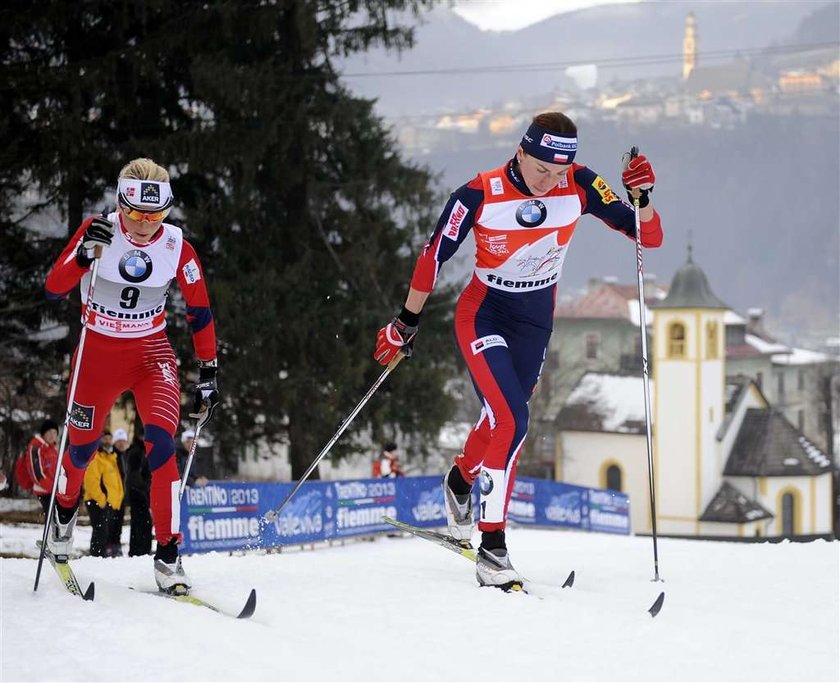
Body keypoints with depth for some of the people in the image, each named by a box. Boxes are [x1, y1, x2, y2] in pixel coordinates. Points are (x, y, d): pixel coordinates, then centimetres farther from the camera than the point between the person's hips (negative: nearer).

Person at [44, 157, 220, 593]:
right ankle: (66, 504, 49)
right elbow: (53, 288, -22)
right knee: (81, 447, 13)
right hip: (97, 352, 0)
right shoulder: (97, 232, -15)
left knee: (161, 441, -21)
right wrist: (85, 255, -39)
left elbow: (200, 313, -1)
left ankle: (168, 555, -18)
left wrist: (207, 375, -3)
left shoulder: (177, 249, -11)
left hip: (151, 353, 0)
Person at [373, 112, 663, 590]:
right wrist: (407, 323, -5)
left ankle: (461, 480, 55)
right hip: (483, 315, -4)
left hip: (536, 322, 4)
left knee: (502, 419, 20)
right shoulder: (480, 195, -24)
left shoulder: (579, 187, -17)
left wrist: (641, 197, -35)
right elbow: (434, 255, -11)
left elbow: (649, 237, -16)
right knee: (512, 422, -22)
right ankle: (492, 550, -17)